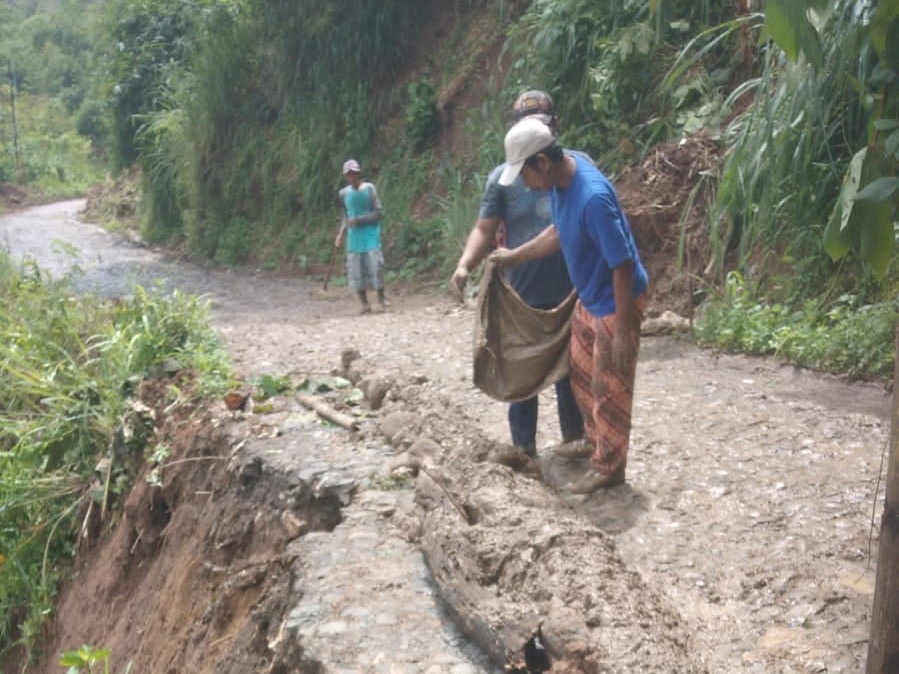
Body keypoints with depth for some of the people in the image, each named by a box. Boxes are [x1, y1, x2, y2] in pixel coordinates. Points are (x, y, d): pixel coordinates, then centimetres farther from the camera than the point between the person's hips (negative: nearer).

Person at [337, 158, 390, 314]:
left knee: (375, 264, -10)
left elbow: (378, 213, -7)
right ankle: (365, 303, 10)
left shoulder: (369, 188, -4)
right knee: (355, 269, 0)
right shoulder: (343, 193, 6)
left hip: (371, 233, -3)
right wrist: (341, 234, 3)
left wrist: (359, 220, -18)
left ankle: (381, 296, 10)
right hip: (354, 236, 3)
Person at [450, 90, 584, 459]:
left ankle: (575, 441, 30)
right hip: (524, 295, -1)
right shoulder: (503, 176, -1)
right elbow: (484, 230, -4)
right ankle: (523, 446, 22)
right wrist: (464, 265, -22)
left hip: (572, 292, 1)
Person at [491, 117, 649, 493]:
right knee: (581, 375, 20)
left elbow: (623, 264, -28)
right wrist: (515, 256, 17)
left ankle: (609, 469, 19)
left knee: (609, 389, 4)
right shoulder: (559, 180, -5)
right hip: (588, 299, 9)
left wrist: (622, 330, -25)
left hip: (615, 303, -9)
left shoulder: (593, 196, -33)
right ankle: (595, 443, 38)